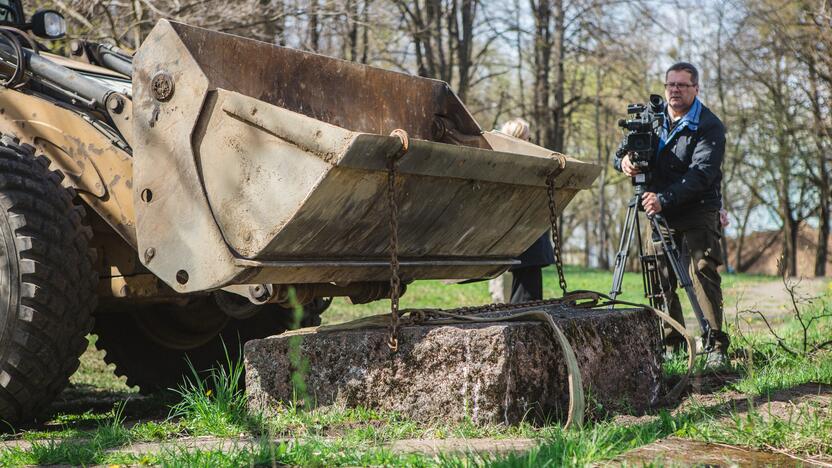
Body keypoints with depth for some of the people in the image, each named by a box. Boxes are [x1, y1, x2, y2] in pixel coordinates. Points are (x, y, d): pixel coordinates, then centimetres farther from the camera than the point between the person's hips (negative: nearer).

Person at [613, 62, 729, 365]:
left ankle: (717, 346, -14)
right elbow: (622, 150, 10)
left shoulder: (709, 126, -9)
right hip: (660, 214, 5)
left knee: (703, 274, -14)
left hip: (697, 214, -5)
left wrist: (665, 199, -32)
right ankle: (670, 344, 12)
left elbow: (701, 173, -20)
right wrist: (624, 161, -16)